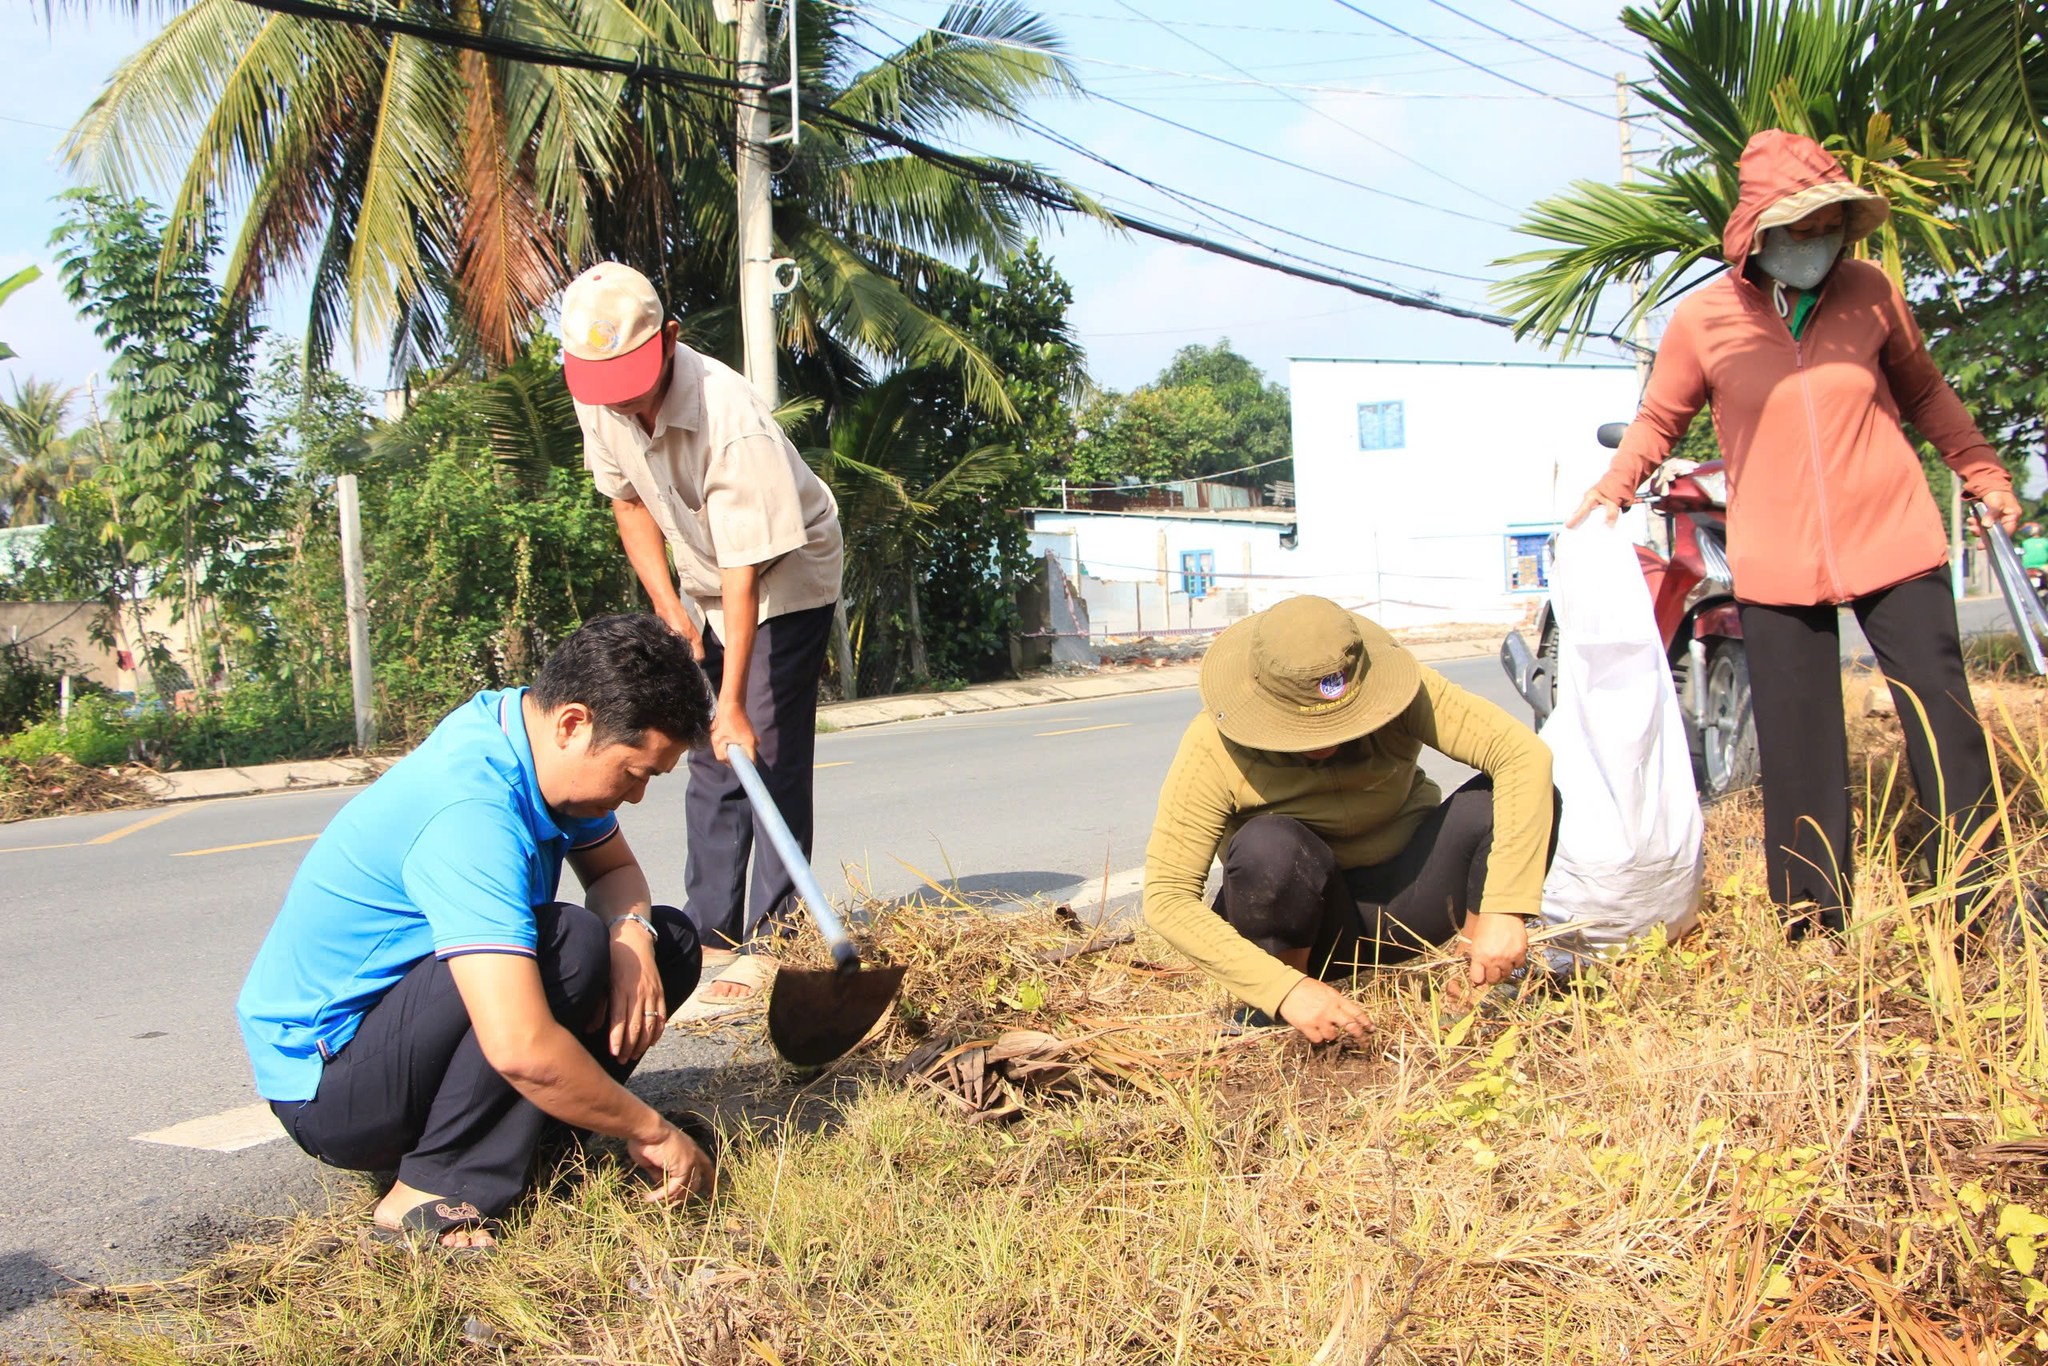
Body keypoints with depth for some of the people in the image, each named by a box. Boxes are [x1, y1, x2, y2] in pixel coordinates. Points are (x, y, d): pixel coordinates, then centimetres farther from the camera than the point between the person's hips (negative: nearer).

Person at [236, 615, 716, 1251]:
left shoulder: (533, 734, -5)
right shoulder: (470, 811, -32)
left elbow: (614, 869, 10)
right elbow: (520, 1048, -38)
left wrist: (633, 933, -13)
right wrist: (648, 1130, -24)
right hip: (328, 1085, -9)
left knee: (670, 941, 1)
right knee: (571, 944, -31)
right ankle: (434, 1194, -19)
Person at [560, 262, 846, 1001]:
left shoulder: (731, 420, -36)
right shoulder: (599, 402, -15)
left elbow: (745, 575, -35)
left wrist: (733, 701, -36)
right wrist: (667, 604, -9)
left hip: (784, 576, -7)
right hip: (699, 579, 7)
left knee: (767, 751, -13)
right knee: (709, 755, 7)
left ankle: (772, 941, -7)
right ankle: (712, 932, 15)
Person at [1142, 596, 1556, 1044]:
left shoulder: (1396, 688, -21)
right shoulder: (1213, 749, -24)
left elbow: (1525, 753, -28)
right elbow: (1166, 899, -27)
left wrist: (1503, 909, -37)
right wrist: (1286, 990, -37)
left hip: (1404, 897, 2)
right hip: (1304, 922, -1)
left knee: (1519, 795, -24)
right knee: (1269, 846, -35)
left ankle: (1475, 987, -9)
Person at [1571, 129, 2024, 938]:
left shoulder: (1869, 293, 2)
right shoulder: (1703, 320, -4)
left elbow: (1924, 393, 17)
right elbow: (1658, 420, 9)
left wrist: (1984, 474, 18)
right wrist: (1610, 493, -5)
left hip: (1893, 541, 1)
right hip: (1778, 561, -1)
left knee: (1942, 712, 3)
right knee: (1795, 736, 3)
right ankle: (1814, 904, 17)